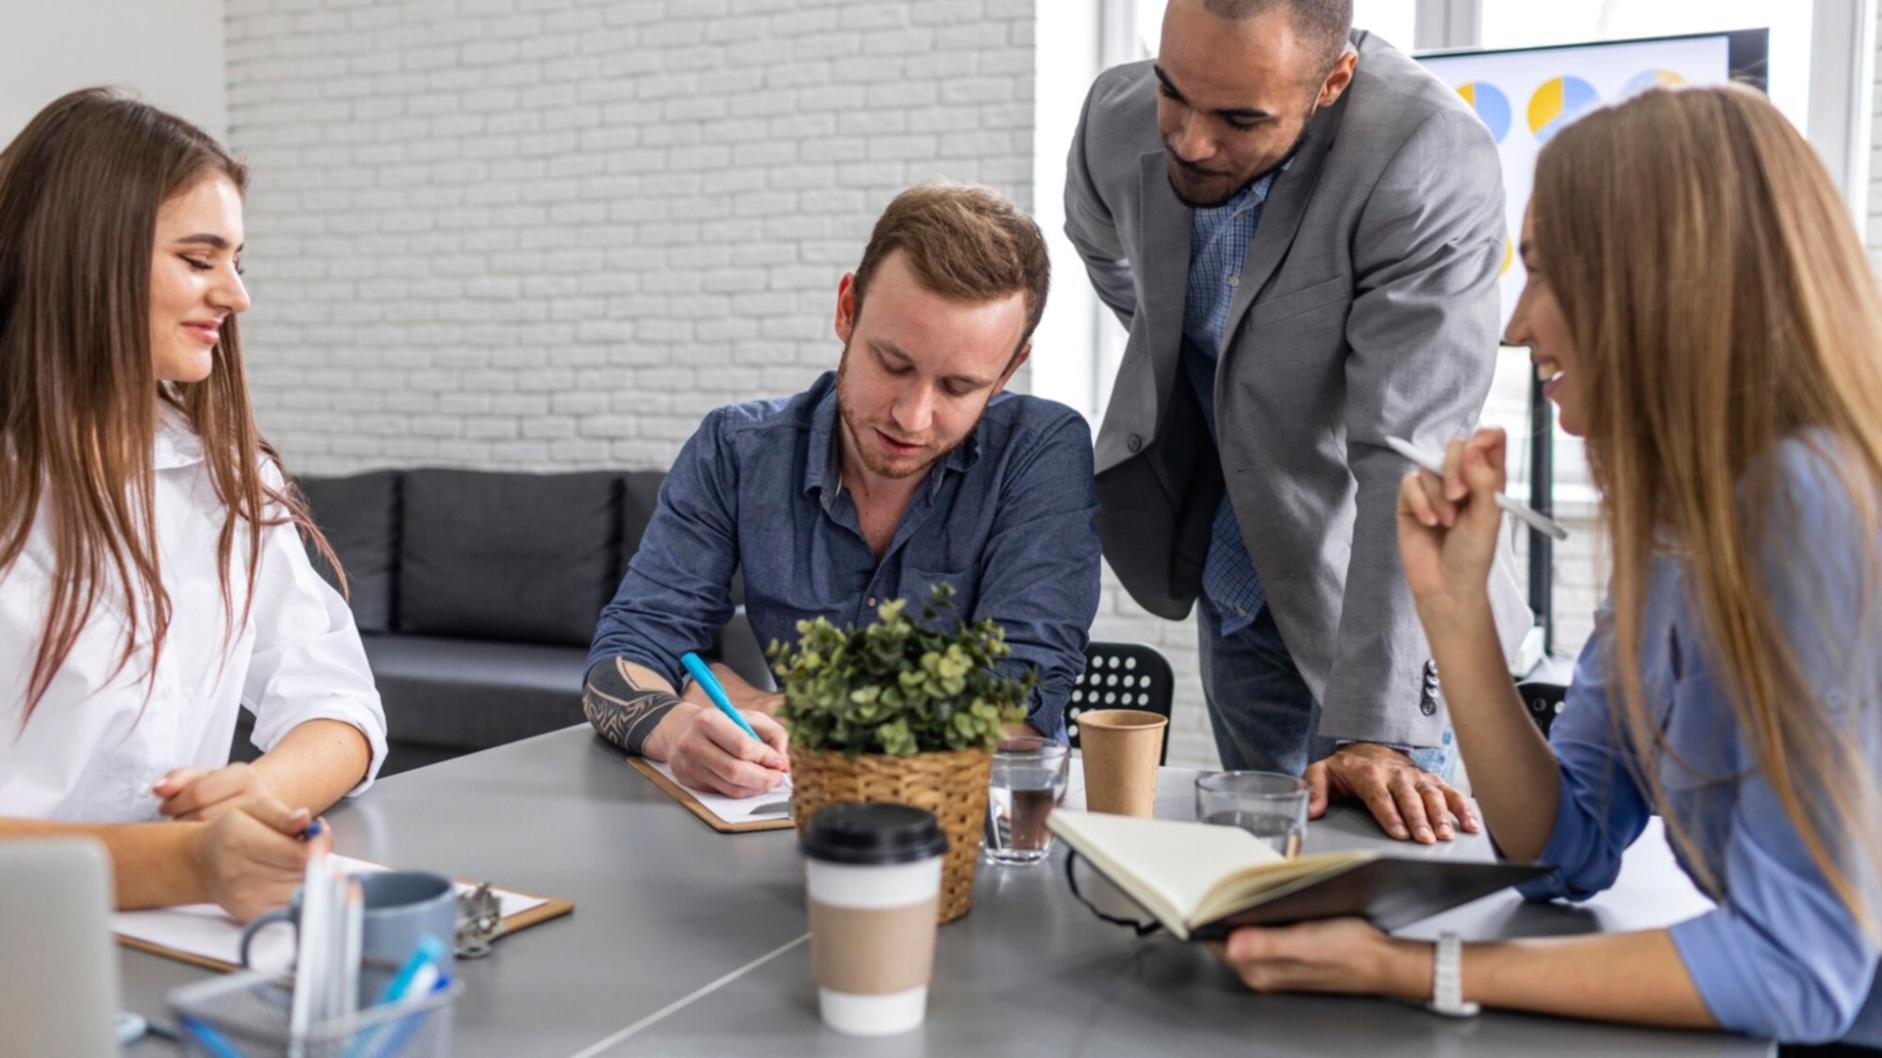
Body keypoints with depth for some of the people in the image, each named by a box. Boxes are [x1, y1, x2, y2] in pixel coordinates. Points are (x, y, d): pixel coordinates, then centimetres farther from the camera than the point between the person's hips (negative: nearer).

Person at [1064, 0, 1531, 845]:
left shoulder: (1433, 164, -29)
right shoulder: (1118, 118, -13)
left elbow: (1409, 461, -33)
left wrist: (1374, 729, -35)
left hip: (1367, 590, -4)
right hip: (1234, 588, 5)